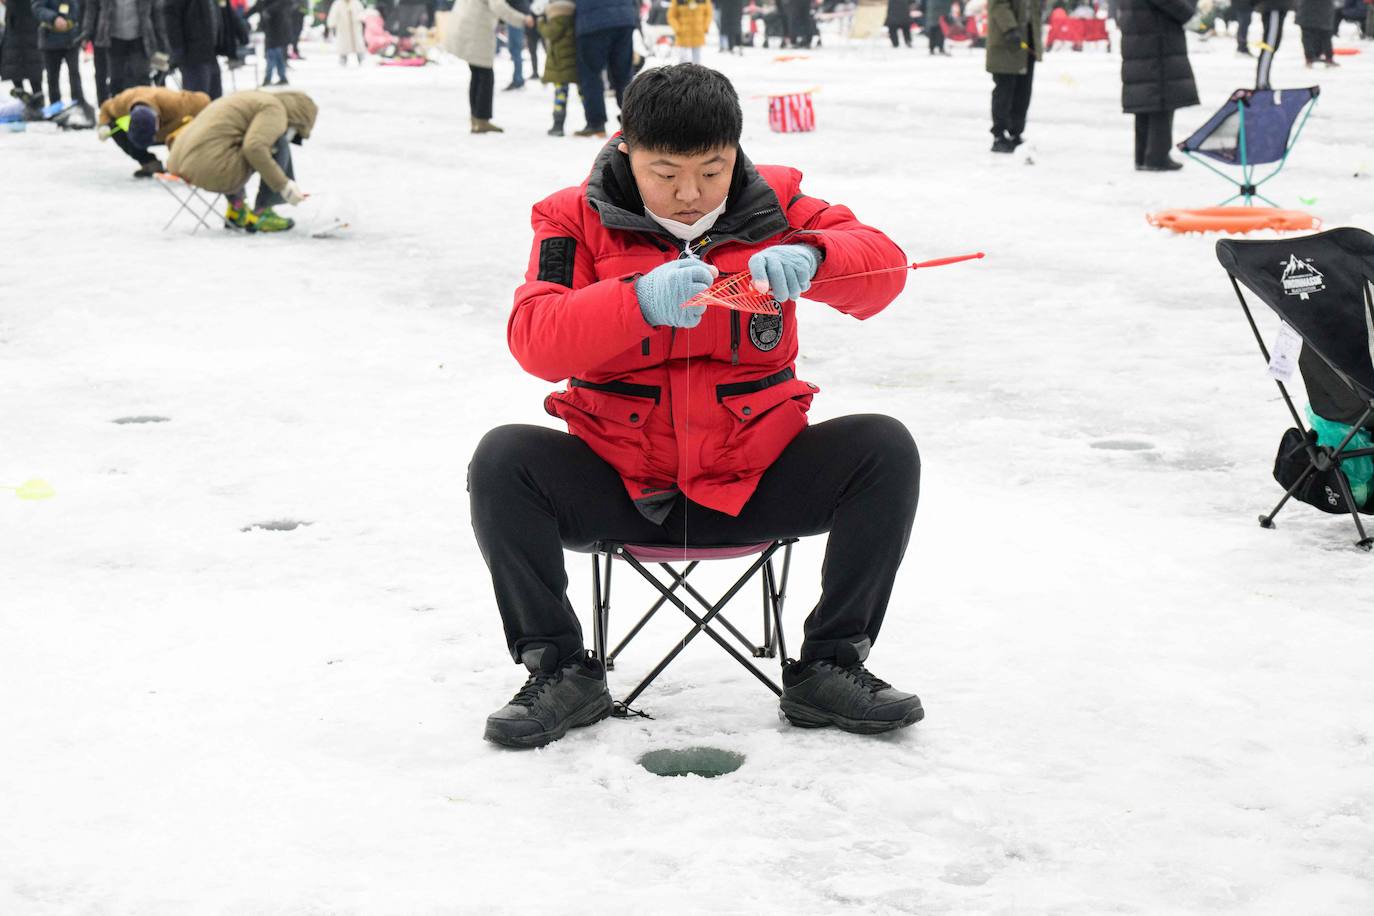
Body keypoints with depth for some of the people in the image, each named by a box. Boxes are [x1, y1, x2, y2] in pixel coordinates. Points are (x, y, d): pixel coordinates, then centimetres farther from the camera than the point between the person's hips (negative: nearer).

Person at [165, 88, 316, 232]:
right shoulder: (275, 108, -3)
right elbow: (255, 148, -21)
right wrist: (283, 184, -13)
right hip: (214, 170, -10)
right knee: (279, 145, -1)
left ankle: (236, 207, 29)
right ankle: (261, 212, 3)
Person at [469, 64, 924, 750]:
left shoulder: (772, 206, 2)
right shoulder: (578, 219, -2)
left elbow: (883, 268, -9)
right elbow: (534, 342, -17)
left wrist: (811, 259, -31)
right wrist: (639, 300, -35)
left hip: (751, 478, 1)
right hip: (619, 481, -1)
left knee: (885, 448, -20)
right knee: (503, 460, -26)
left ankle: (828, 667, -6)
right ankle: (560, 669, -8)